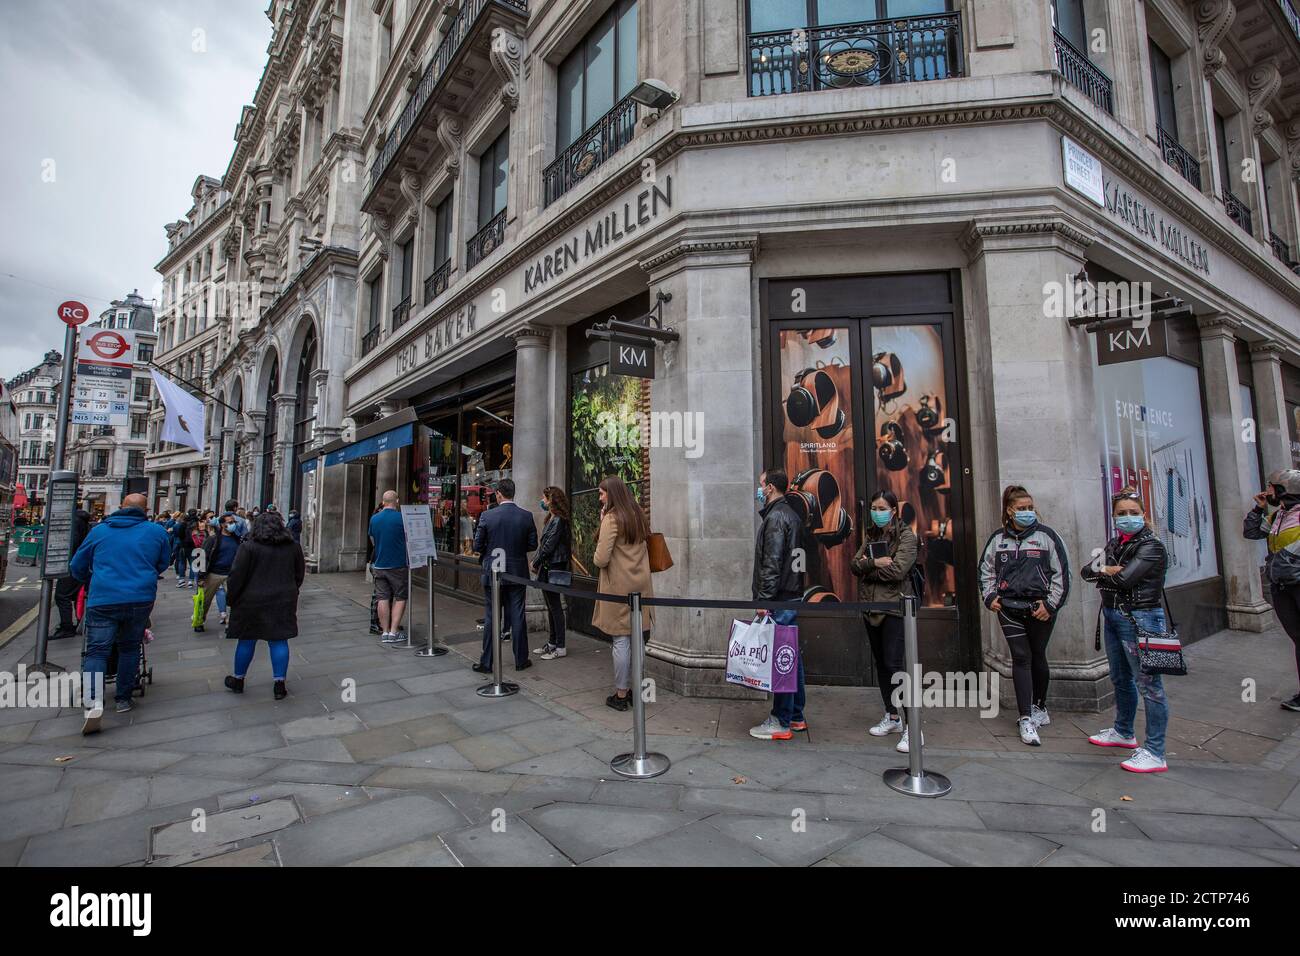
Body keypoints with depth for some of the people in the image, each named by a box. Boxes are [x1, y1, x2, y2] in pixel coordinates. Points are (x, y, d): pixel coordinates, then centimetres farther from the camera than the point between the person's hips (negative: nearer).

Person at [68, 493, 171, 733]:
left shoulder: (99, 530, 7)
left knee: (96, 650, 1)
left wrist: (93, 582, 37)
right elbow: (163, 564, 18)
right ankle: (124, 699, 20)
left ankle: (93, 700, -18)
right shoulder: (156, 531, 5)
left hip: (103, 600, -1)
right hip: (141, 599, 1)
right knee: (129, 648, 15)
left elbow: (77, 567, 17)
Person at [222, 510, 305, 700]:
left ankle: (238, 680, 30)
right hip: (283, 601, 2)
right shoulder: (292, 547, 3)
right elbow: (300, 574, 12)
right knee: (279, 641, 5)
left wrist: (231, 597, 3)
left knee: (247, 641, 13)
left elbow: (237, 576, -10)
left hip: (252, 601, -2)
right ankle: (279, 685, 7)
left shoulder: (248, 546, -9)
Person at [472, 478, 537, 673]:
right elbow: (533, 545, 0)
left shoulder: (487, 517, -10)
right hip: (517, 573, 1)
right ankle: (521, 660, 18)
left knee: (491, 618, 8)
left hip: (493, 573, -1)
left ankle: (486, 663, 16)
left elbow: (477, 546, -5)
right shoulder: (526, 516, -5)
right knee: (517, 617, 9)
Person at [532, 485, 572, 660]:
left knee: (555, 607, -4)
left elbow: (548, 546, -19)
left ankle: (560, 648, 4)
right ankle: (552, 643, 25)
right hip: (548, 568, 10)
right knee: (551, 607, 15)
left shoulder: (558, 521, -16)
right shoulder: (553, 519, 14)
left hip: (553, 569, -10)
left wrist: (536, 563, -8)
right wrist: (537, 562, 6)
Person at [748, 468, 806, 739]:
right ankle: (796, 716, 25)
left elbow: (772, 563, -20)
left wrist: (764, 598, -19)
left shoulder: (776, 517, -14)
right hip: (791, 596, 10)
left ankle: (781, 723, 4)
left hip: (779, 600, -10)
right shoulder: (790, 514, 17)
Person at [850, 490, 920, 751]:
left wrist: (867, 567, -8)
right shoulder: (870, 536, 14)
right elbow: (854, 564, 2)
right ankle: (892, 717, 27)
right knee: (880, 664, 13)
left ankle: (913, 727, -5)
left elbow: (897, 570, -18)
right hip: (871, 608, 7)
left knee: (894, 664, -12)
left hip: (894, 608, -7)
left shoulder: (906, 536, -5)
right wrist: (874, 562, -16)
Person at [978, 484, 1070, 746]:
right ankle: (1026, 719, -1)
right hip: (1009, 608, 1)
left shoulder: (1046, 535, 0)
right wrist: (990, 596, 4)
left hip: (1040, 608, -1)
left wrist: (1051, 604, -7)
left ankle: (1040, 707, 32)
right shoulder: (998, 538, 7)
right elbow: (986, 569, 15)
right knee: (1021, 658, -2)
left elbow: (1061, 572, -1)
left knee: (1037, 657, 12)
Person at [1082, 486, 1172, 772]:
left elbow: (1124, 579, -21)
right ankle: (1123, 732, 37)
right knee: (1121, 679, 21)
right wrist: (1108, 570, -13)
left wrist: (1102, 572, -3)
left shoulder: (1150, 546, -11)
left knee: (1148, 684, -3)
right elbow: (1086, 571, 5)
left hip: (1139, 618, -8)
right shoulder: (1114, 544, 12)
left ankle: (1154, 753, 3)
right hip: (1112, 616, 8)